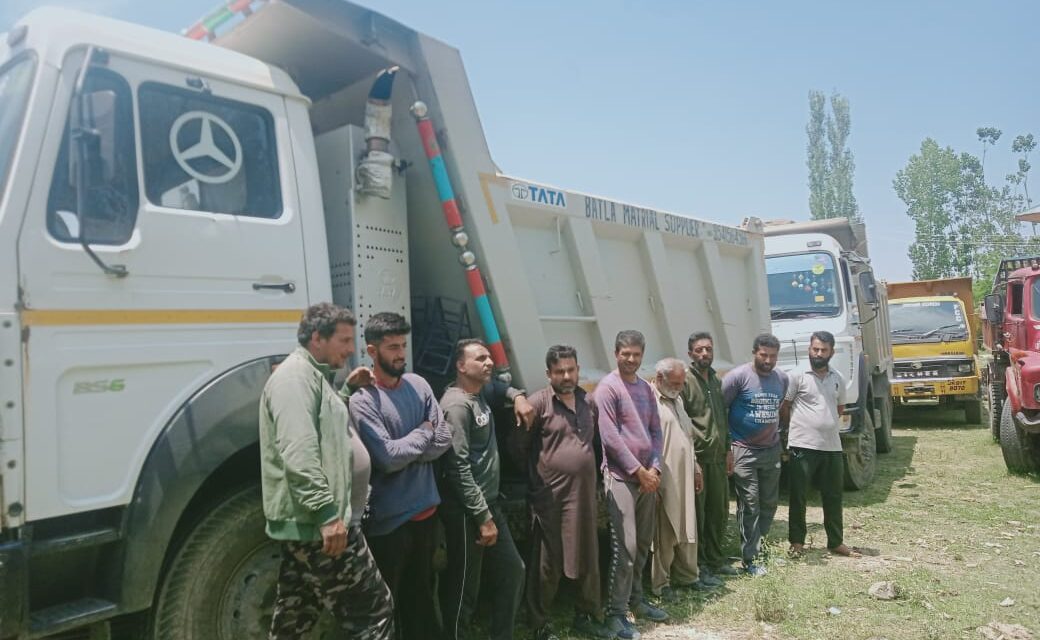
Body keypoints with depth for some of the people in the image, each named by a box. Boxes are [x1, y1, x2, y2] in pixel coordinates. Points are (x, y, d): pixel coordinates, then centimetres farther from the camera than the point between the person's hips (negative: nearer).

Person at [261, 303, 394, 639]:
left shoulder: (312, 376, 20)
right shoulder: (296, 376, -13)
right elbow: (299, 454, -24)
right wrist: (327, 513, -27)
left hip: (305, 524, 11)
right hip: (318, 524, -11)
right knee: (372, 609, -4)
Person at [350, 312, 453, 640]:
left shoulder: (418, 384, 3)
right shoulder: (362, 398, -16)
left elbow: (445, 438, -1)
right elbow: (386, 458, -24)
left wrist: (404, 453, -14)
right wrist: (423, 433, -10)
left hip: (426, 508, 6)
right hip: (388, 518, -6)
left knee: (421, 593, 22)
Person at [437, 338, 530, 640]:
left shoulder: (482, 393, 10)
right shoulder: (457, 405, -18)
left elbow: (500, 386, 35)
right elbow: (459, 468, -22)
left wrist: (517, 396, 12)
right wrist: (482, 517, -21)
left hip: (490, 502, 10)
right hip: (466, 512, -10)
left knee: (512, 572, 17)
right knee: (464, 589, 0)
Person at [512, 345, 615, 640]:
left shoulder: (588, 403, 9)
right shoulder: (539, 402, -10)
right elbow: (519, 447, -8)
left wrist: (588, 471, 13)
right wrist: (537, 476, 0)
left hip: (585, 493, 6)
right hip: (550, 496, -5)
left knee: (588, 558, 14)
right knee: (547, 563, 4)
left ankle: (586, 616, 32)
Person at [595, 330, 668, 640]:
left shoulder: (646, 388, 12)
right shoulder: (607, 387, -10)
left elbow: (656, 431, 12)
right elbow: (610, 437, -15)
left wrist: (654, 468, -2)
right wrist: (639, 470, -12)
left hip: (647, 476, 7)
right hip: (621, 477, -7)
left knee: (643, 544, 14)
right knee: (625, 548, -8)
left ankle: (636, 600, 29)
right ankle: (616, 613, 2)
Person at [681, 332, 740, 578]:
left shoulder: (717, 380, 14)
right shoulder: (684, 381, -10)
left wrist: (728, 450, 15)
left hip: (718, 458, 7)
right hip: (696, 458, -7)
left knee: (719, 511, 14)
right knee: (697, 512, 1)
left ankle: (716, 558, 28)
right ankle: (698, 564, 13)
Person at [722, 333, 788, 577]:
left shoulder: (782, 379, 5)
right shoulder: (738, 376, -14)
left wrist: (775, 435, 17)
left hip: (772, 449, 6)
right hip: (744, 451, -6)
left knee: (769, 503, 14)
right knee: (749, 506, -4)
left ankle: (755, 543, 32)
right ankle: (749, 559, 4)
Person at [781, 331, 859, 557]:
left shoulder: (838, 379, 11)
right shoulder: (798, 376, -7)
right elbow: (783, 408, -3)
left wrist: (827, 423, 12)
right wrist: (801, 423, 3)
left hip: (832, 447, 5)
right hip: (803, 446, -5)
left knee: (833, 497, 13)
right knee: (798, 496, 3)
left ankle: (836, 543, 24)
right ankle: (797, 541, 14)